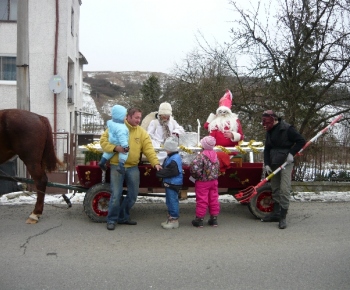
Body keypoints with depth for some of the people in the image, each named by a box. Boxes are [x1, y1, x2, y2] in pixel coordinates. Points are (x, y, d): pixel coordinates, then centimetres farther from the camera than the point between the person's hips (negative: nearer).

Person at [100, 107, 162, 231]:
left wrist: (155, 163, -13)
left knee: (133, 194, 9)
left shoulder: (142, 132, 5)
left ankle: (123, 217, 26)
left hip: (133, 167, 4)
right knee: (116, 194, -4)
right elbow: (103, 140, -5)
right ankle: (112, 219, 12)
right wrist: (115, 147, -21)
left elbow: (149, 149, -1)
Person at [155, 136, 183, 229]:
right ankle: (170, 218, 28)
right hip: (169, 183, 11)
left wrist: (159, 172, -16)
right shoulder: (170, 157, 14)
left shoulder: (174, 159, -20)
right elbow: (165, 168, 17)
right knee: (169, 201, 17)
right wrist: (160, 171, -3)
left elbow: (171, 172, -26)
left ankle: (174, 219, 4)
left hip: (173, 184, -11)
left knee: (173, 201, -4)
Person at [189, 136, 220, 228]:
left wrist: (197, 176, -11)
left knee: (202, 200, 1)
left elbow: (194, 168, -28)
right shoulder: (215, 155, 4)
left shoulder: (201, 156, -20)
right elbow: (218, 168, 11)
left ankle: (199, 219, 10)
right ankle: (214, 218, 20)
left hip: (203, 182, -7)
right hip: (214, 181, 7)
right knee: (213, 199, 12)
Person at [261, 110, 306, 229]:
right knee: (275, 190, 12)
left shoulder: (287, 129, -12)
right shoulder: (269, 131, 9)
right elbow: (267, 149, 12)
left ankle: (283, 217, -7)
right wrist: (267, 164, 2)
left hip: (285, 163, -7)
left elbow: (301, 141, -10)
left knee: (284, 190, -11)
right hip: (274, 163, 7)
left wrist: (292, 153, -17)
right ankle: (276, 213, 23)